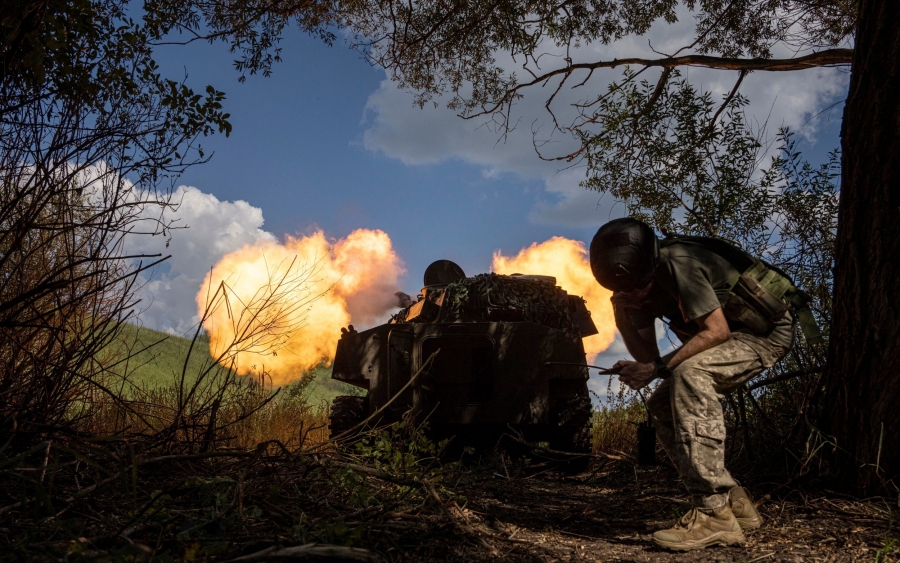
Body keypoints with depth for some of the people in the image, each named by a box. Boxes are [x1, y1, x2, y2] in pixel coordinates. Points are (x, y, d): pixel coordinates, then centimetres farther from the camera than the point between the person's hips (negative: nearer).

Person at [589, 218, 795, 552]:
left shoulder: (678, 264, -29)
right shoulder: (641, 283, -3)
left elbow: (717, 331, -29)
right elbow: (647, 354, -1)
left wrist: (658, 368, -29)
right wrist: (621, 313, -18)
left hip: (768, 331, -9)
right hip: (734, 335, 9)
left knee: (689, 373, -33)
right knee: (662, 406, 1)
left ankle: (715, 514, -30)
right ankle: (734, 502, 8)